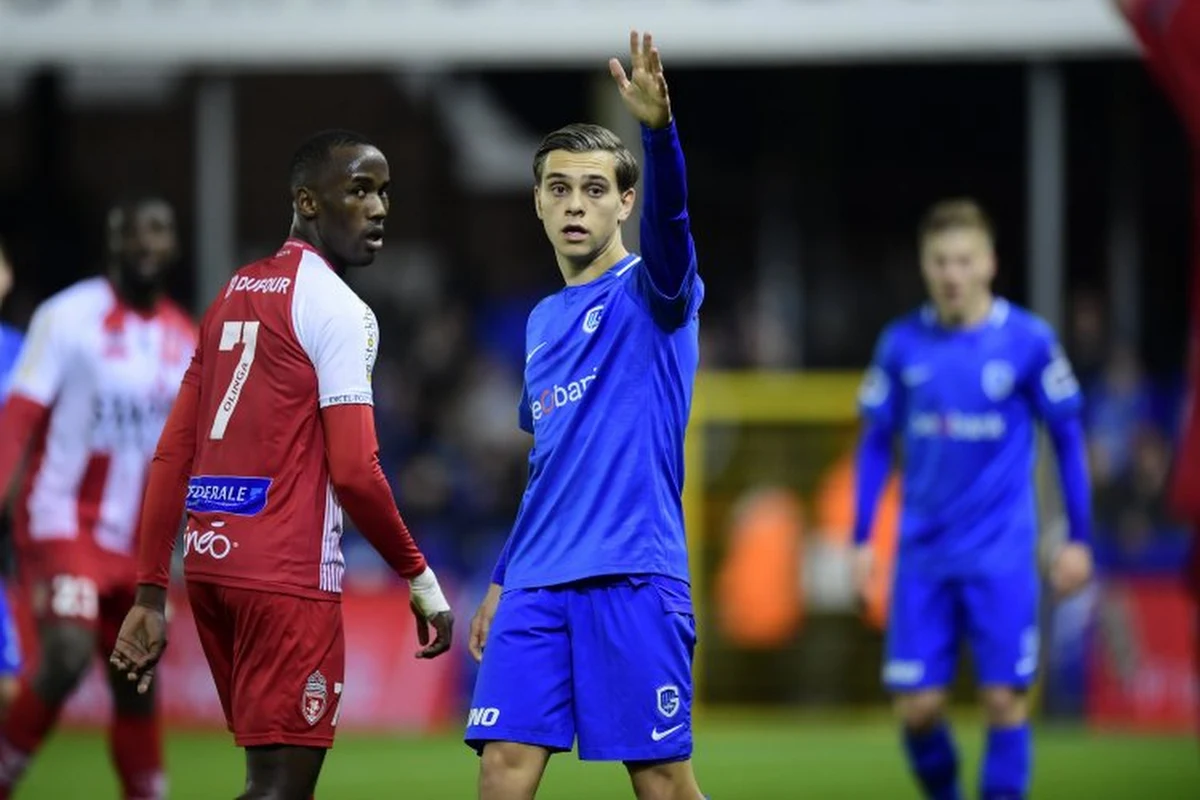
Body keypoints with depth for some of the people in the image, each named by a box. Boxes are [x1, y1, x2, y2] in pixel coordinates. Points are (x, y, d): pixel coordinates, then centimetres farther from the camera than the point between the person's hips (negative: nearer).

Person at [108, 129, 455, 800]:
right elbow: (353, 472, -16)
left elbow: (173, 455, 15)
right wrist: (421, 580, -4)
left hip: (210, 562, 9)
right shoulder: (340, 310, -9)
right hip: (289, 571, -8)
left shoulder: (234, 296, 17)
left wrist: (152, 594, 14)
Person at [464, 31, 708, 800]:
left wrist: (658, 127, -42)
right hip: (538, 587, 6)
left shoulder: (649, 292, -1)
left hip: (632, 577, -6)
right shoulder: (543, 323, 19)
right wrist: (502, 579, 22)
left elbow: (669, 219, -24)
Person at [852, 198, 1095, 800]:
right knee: (916, 705, 0)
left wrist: (1078, 539, 3)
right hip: (922, 555, 2)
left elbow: (1068, 437, 3)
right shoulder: (902, 344, 1)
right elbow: (875, 442, 11)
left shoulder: (1027, 340, -5)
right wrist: (862, 540, 8)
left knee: (1004, 698, -6)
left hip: (1002, 556, -2)